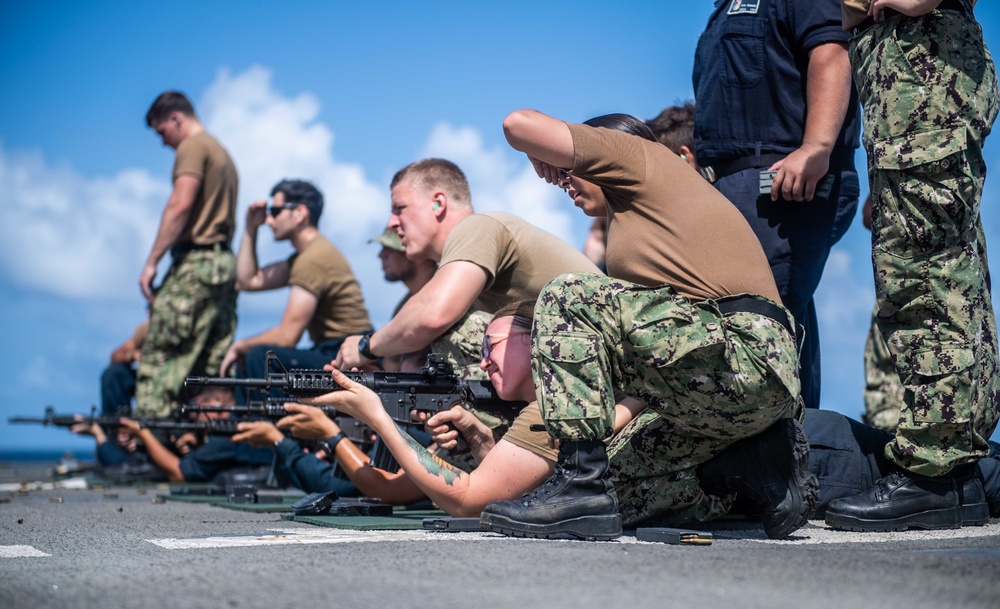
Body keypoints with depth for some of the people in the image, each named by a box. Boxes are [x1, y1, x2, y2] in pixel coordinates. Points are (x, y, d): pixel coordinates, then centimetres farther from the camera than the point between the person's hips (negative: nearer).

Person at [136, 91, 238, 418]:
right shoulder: (222, 153, 24)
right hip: (225, 265, 9)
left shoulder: (193, 146, -3)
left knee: (159, 358, -10)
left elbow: (180, 205, -15)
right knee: (213, 365, 5)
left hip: (196, 260, -9)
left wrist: (151, 261, -15)